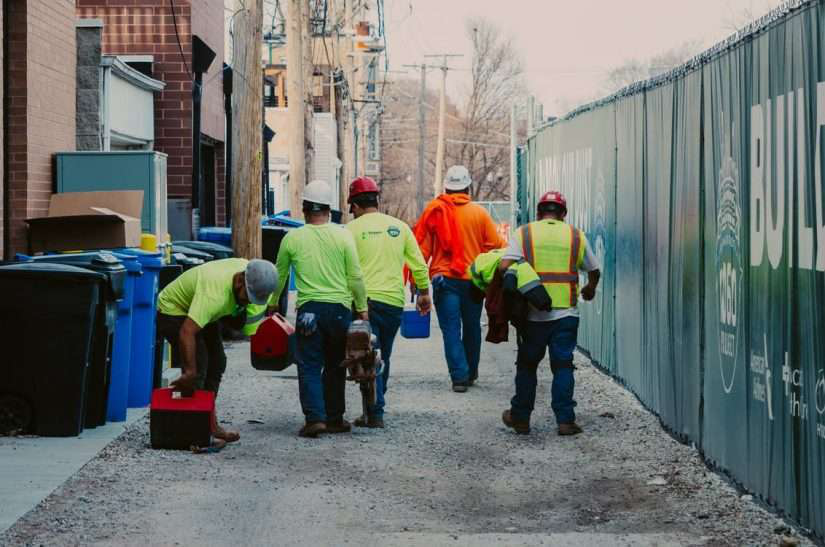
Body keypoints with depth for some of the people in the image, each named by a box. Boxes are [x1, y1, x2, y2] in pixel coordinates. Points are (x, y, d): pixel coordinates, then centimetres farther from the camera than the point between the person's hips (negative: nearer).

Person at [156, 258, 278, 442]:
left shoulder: (247, 268, -17)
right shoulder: (215, 294, -42)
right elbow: (187, 332, -48)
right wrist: (190, 372, -48)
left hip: (200, 312, 9)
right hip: (173, 311, -9)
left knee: (216, 363, 8)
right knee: (198, 366, -18)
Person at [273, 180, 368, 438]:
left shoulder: (292, 238, 1)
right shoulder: (343, 235, -1)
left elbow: (279, 276, 13)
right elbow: (355, 277, -1)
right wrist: (362, 308, 9)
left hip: (308, 309, -1)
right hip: (340, 308, 1)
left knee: (309, 367, 2)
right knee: (335, 366, 13)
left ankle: (315, 417, -12)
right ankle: (334, 419, 18)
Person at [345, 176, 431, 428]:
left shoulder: (352, 229, -1)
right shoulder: (399, 226, 10)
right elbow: (418, 263, 9)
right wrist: (424, 292, 19)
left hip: (365, 300, -4)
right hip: (394, 301, 4)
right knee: (382, 358, 16)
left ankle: (375, 414, -11)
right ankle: (375, 408, 21)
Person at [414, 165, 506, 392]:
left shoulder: (433, 210, 0)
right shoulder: (479, 213, -1)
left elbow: (421, 247, 0)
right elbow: (495, 245, -1)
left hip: (444, 278, -1)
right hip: (473, 279, 1)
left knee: (451, 330, 0)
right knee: (471, 328, 16)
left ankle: (459, 376, -10)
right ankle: (470, 373, 27)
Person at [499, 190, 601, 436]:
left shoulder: (524, 233, 1)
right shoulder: (576, 235, 6)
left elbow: (504, 265, -11)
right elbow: (594, 271, 16)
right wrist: (590, 289, 36)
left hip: (533, 313, 0)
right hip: (566, 313, 0)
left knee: (527, 365, 13)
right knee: (563, 366, 5)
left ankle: (520, 418, 19)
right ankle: (565, 420, 0)